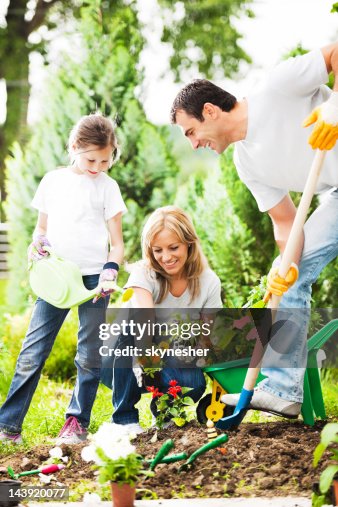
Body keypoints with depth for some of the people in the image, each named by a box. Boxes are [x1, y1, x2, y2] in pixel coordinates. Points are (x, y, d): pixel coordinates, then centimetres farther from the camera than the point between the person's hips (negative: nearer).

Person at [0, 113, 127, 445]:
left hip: (93, 277, -2)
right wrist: (36, 243, -5)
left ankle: (77, 423, 14)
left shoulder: (107, 187, 3)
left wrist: (110, 272, -15)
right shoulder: (53, 180, 9)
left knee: (88, 355, 3)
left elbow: (117, 242, 2)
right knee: (32, 351, -3)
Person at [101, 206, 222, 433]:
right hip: (127, 368, -1)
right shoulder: (143, 273, -18)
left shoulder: (209, 282, -9)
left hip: (173, 365, 1)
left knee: (194, 384, -34)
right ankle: (124, 417, -21)